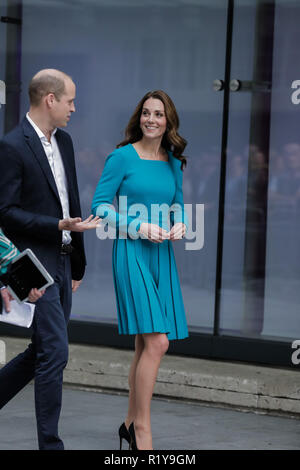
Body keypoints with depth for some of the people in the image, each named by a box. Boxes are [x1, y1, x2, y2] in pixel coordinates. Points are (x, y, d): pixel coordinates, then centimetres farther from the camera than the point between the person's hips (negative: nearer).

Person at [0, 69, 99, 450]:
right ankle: (50, 443, 0)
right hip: (36, 264, -9)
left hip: (62, 264, 9)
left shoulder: (64, 142, 13)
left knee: (43, 353, 13)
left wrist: (77, 265, 21)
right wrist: (59, 227, -25)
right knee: (54, 352, -8)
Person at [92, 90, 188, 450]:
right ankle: (142, 428, -8)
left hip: (162, 255, 6)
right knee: (156, 341, -16)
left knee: (146, 345, 10)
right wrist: (139, 227, -15)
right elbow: (100, 206, -6)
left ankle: (131, 423, 21)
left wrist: (180, 225, 0)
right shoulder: (122, 156, -5)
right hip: (131, 253, -6)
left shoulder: (173, 162, 11)